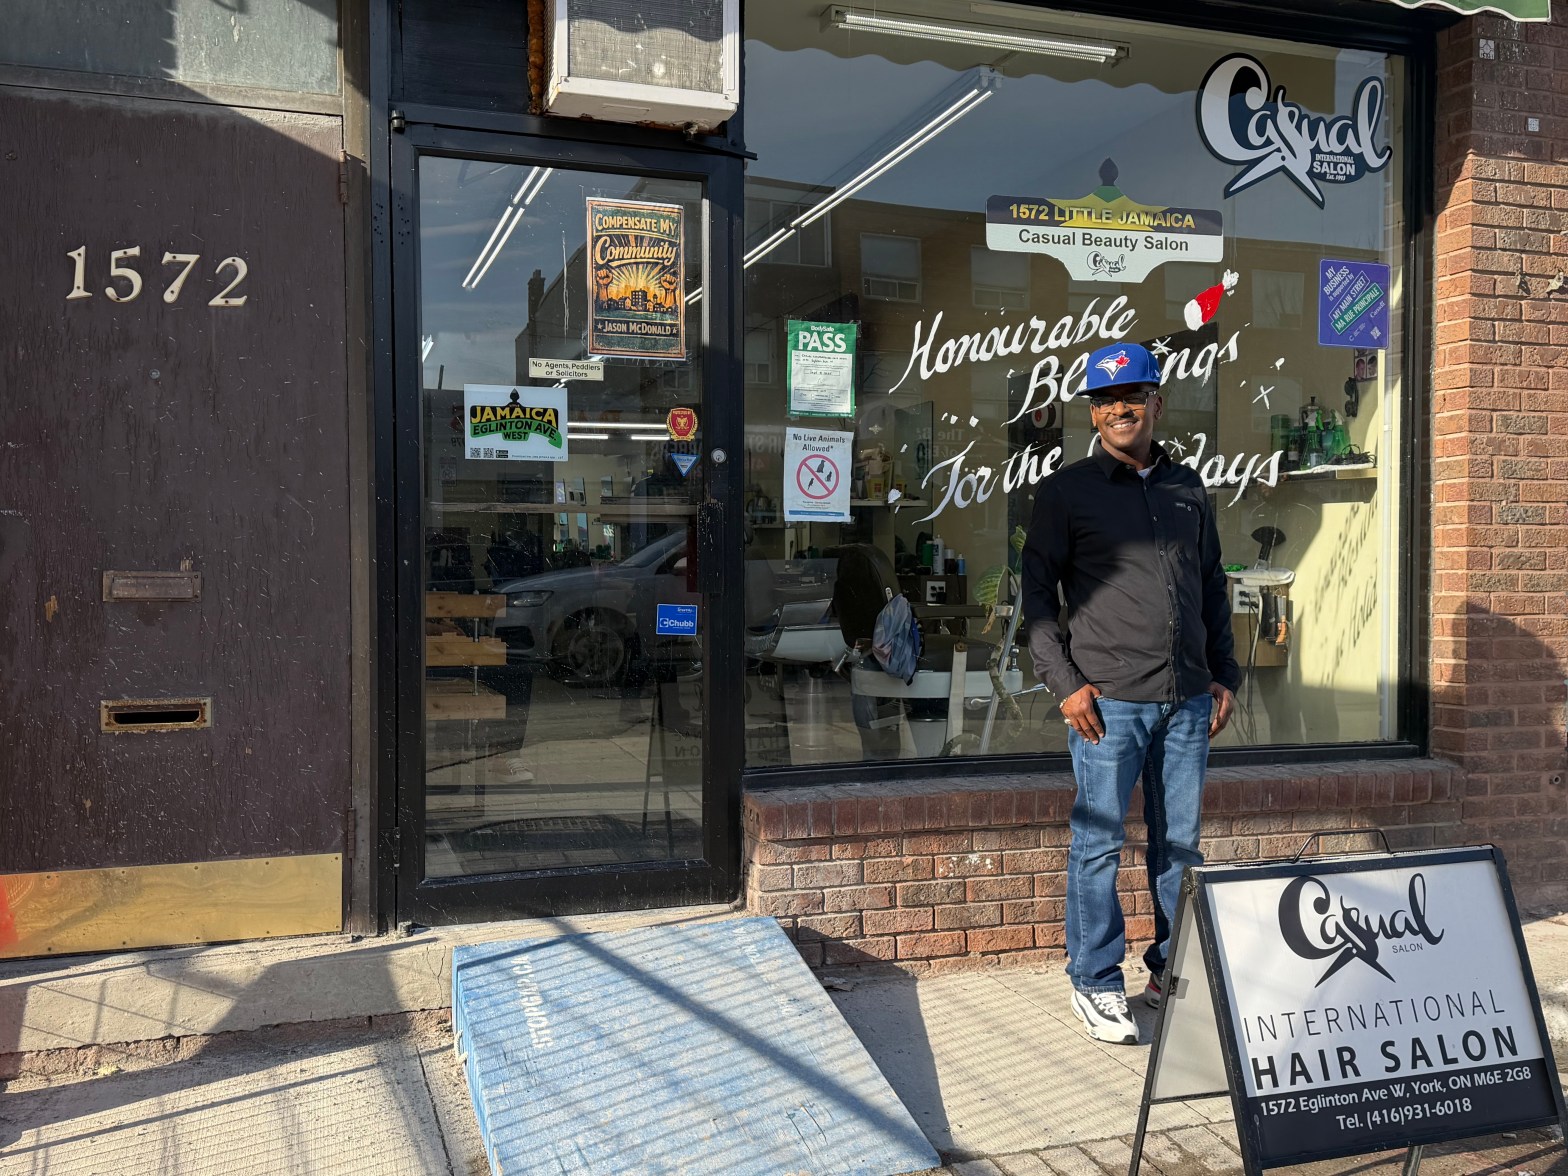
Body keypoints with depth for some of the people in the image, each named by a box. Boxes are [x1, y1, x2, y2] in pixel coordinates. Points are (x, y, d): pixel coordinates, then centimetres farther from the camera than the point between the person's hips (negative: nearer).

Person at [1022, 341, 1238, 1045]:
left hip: (1187, 699, 4)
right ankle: (1096, 983, 13)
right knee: (1099, 842, 1)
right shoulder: (1068, 491, 2)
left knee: (1180, 843, 11)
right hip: (1108, 699, -4)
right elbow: (1036, 590, -1)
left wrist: (1224, 675, 13)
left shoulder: (1188, 490, 15)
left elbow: (1212, 587, 20)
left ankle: (1174, 970, 26)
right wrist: (1064, 681, -9)